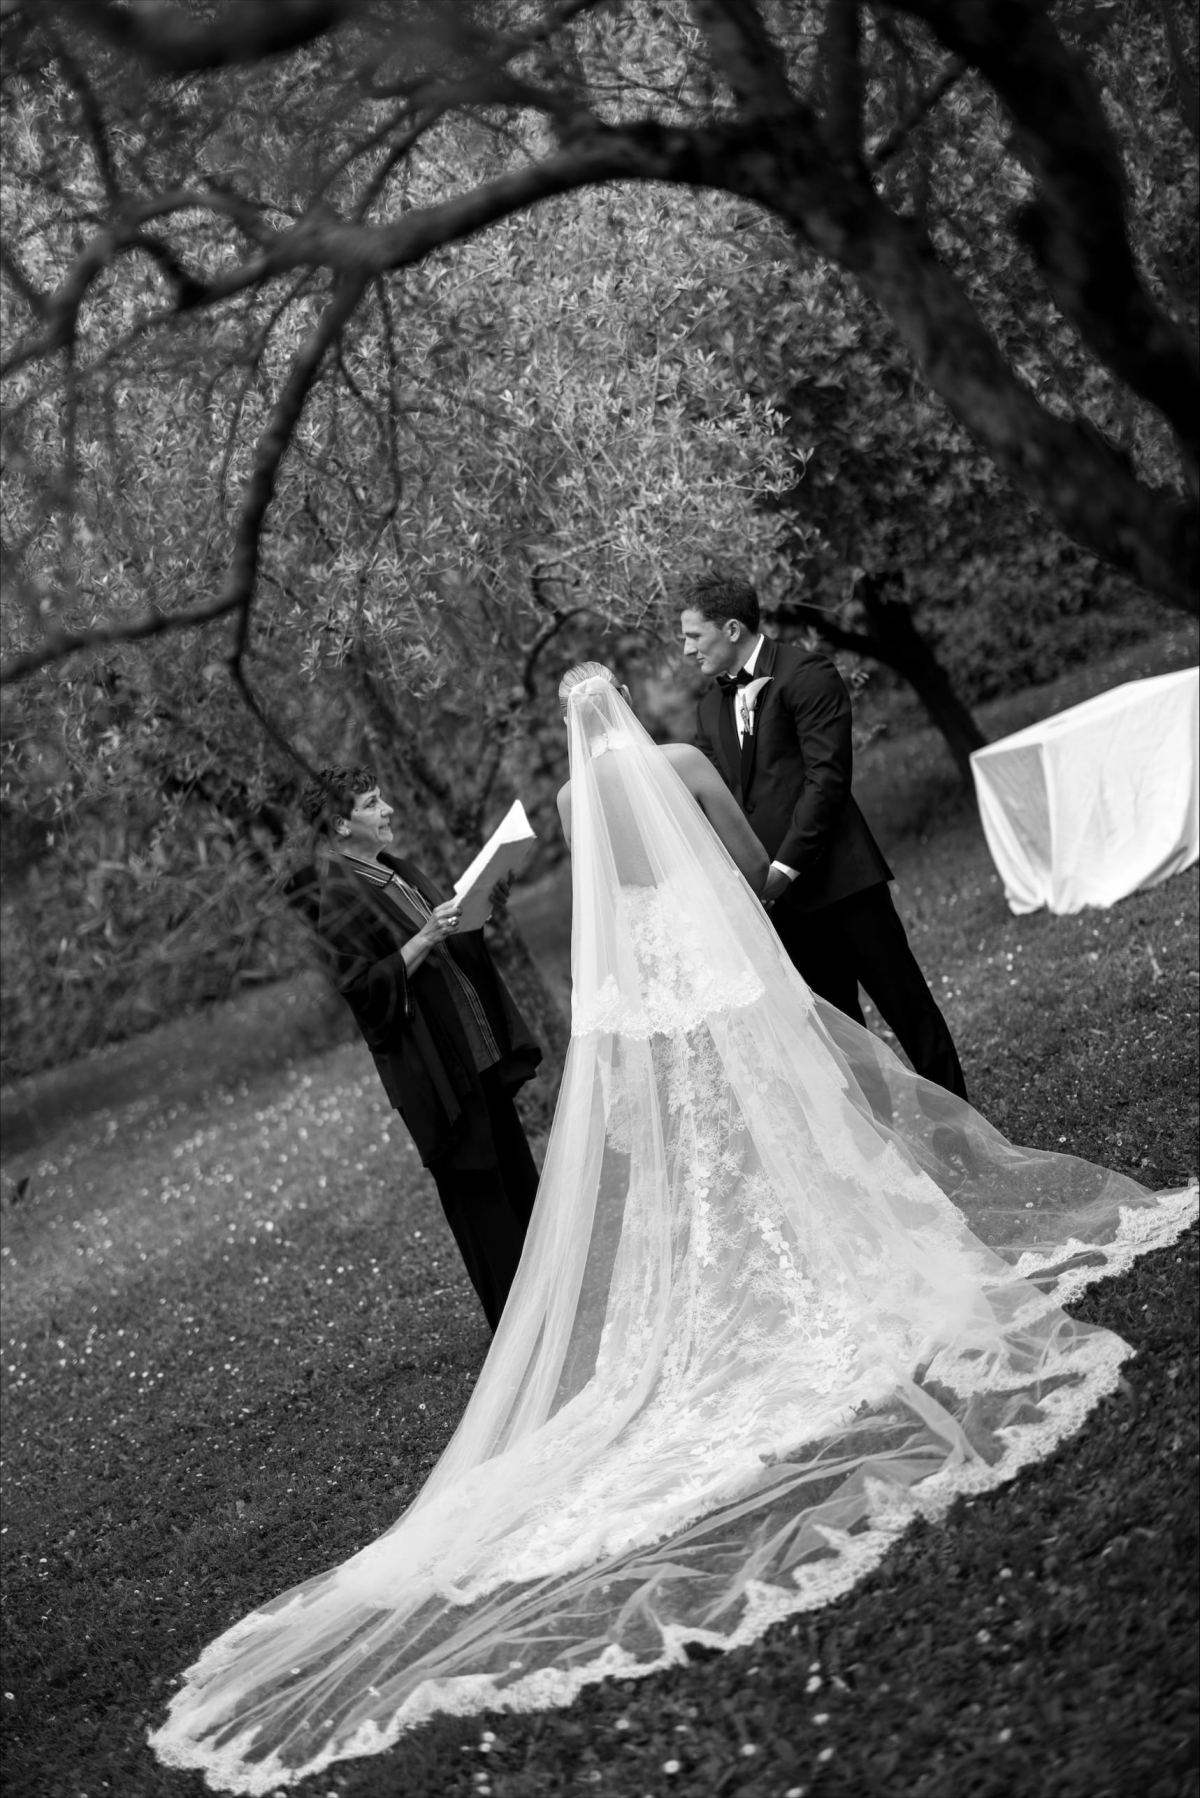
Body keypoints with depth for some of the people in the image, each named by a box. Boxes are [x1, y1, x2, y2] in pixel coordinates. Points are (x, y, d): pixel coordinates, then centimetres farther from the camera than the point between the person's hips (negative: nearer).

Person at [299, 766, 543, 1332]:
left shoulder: (394, 871, 10)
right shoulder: (340, 899, -15)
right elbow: (361, 985, -20)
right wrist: (425, 938, -26)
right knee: (474, 1186, -1)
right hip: (434, 1065, -8)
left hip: (479, 1047, 8)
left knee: (517, 1173, 15)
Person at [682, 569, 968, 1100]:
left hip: (838, 876, -6)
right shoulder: (710, 708, 15)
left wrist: (785, 868, -18)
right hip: (776, 892, 6)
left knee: (904, 1002, 0)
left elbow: (827, 776, -14)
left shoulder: (807, 675, -7)